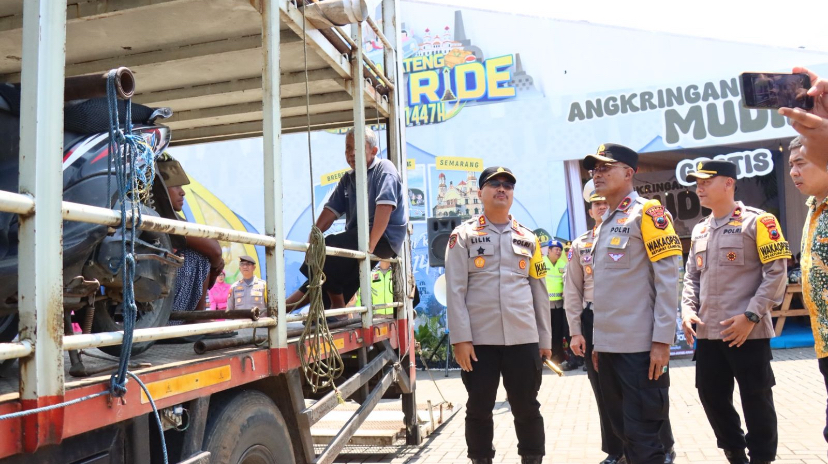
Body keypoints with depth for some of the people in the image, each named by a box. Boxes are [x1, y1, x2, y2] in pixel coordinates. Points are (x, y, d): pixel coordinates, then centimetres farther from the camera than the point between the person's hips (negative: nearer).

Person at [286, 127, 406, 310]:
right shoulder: (348, 179, 15)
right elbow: (331, 210, 9)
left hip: (385, 238, -8)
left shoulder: (384, 169, -6)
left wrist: (370, 244, -27)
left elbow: (385, 206, -20)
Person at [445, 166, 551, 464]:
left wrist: (545, 340, 10)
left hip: (524, 338, 2)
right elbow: (455, 290, -3)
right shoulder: (463, 236, 3)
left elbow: (540, 292, 13)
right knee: (479, 409, 8)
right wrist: (460, 338, -10)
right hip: (479, 339, -2)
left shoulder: (528, 239, 12)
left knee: (527, 408, 9)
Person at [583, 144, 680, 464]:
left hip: (639, 346, -8)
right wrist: (599, 341, 18)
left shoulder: (648, 212, -6)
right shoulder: (603, 226, 17)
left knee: (643, 436, -2)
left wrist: (662, 340, -18)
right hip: (609, 346, 8)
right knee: (624, 431, 15)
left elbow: (668, 278, -13)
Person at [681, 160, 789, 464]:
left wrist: (751, 316, -17)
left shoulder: (757, 221, -6)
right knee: (712, 396, 13)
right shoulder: (699, 230, 13)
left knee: (755, 399, 4)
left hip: (748, 332, -6)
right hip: (708, 333, 7)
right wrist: (688, 310, 2)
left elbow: (776, 273, -11)